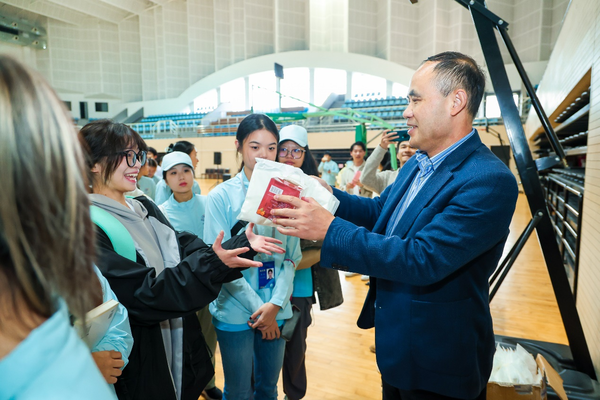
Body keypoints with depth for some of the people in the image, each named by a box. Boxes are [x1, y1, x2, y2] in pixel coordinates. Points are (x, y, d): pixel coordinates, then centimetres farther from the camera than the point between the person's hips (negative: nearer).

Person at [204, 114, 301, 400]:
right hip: (236, 311, -2)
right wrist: (256, 307, -11)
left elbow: (293, 255, 0)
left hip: (277, 311, 3)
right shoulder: (221, 196, -8)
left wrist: (276, 303, -11)